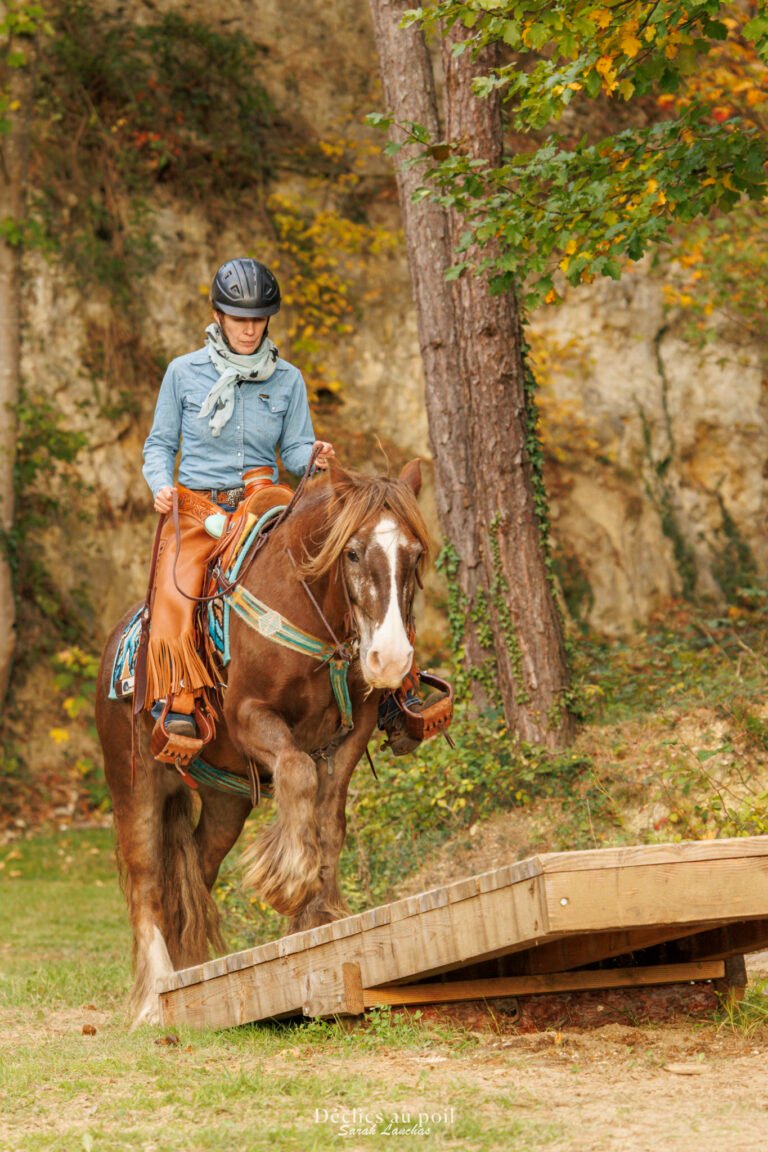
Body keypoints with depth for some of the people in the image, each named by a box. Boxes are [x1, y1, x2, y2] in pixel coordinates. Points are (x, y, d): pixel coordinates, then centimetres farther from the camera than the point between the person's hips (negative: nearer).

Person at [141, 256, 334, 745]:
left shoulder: (288, 380, 10)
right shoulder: (184, 373, 6)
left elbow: (295, 451, 9)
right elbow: (160, 444, 11)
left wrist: (313, 456, -14)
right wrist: (161, 485, -8)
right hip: (193, 510, -1)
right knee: (173, 608, -26)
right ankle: (178, 702, -14)